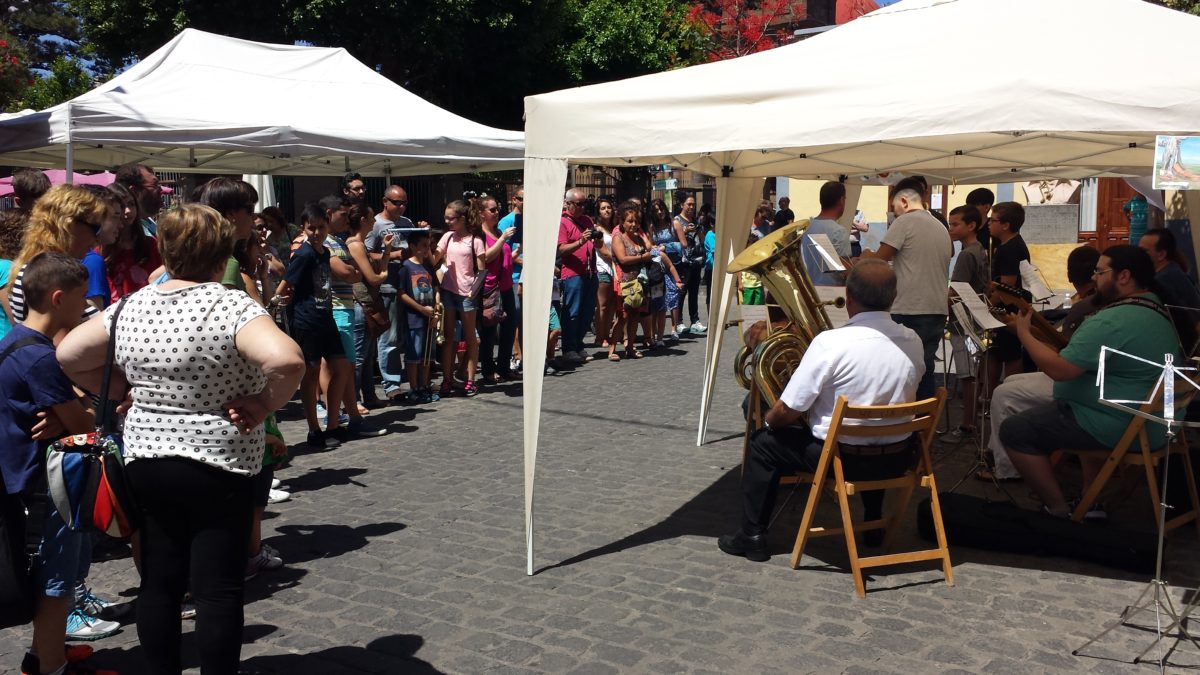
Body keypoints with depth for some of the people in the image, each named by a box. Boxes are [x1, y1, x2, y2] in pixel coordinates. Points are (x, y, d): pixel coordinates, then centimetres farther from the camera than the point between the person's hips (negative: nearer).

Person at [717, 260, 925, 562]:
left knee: (764, 442, 16)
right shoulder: (913, 342, -7)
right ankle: (874, 524, 47)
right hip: (898, 460, 5)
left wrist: (770, 420, 5)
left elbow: (786, 413, -18)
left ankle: (752, 537, 21)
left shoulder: (830, 342, -23)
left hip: (843, 459, -5)